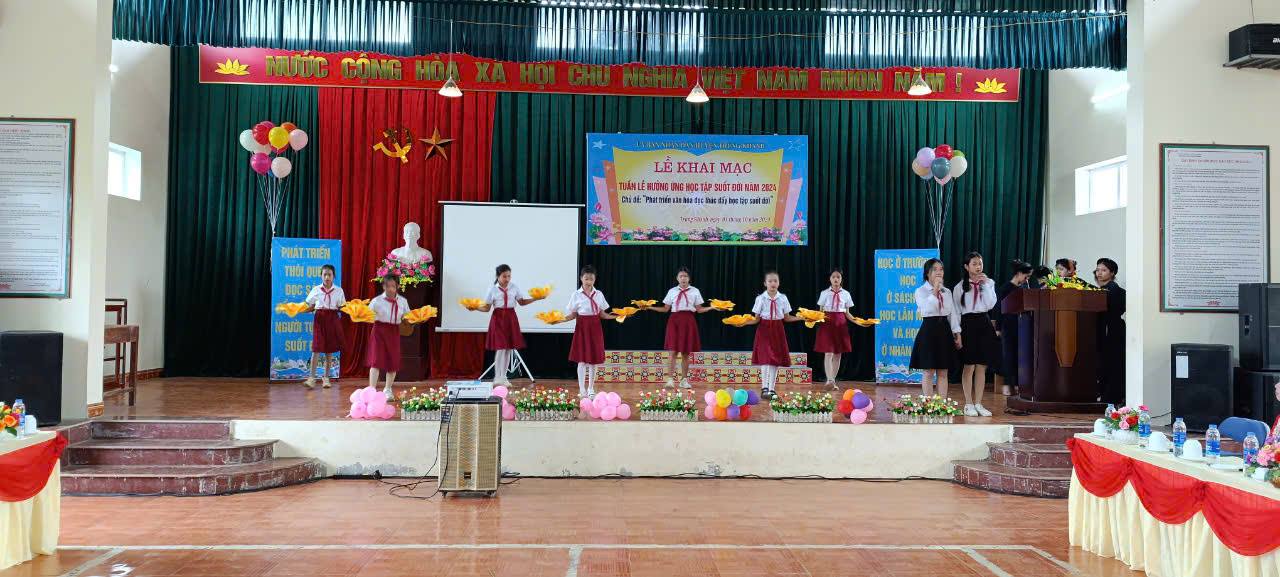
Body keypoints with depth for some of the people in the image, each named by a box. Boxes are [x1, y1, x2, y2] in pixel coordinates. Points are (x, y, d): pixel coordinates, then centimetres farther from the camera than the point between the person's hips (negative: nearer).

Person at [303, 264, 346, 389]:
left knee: (330, 349, 6)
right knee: (316, 348, -8)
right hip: (319, 319, -1)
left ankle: (326, 377, 17)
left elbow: (342, 308, 4)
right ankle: (311, 378, -7)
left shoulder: (339, 291, 2)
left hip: (333, 320, 1)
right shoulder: (316, 289, 2)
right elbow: (310, 307, 6)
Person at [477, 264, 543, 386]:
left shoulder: (514, 287, 4)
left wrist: (535, 298, -2)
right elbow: (487, 307, -2)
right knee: (500, 348, -8)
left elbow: (522, 302, 10)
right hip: (498, 319, -3)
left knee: (509, 348, 5)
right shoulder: (492, 289, -3)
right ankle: (497, 378, 4)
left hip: (511, 319, 3)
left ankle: (503, 377, 16)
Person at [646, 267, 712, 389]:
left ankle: (684, 380, 14)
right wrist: (650, 307, -2)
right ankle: (670, 379, -9)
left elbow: (699, 309, 5)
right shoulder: (672, 291, 6)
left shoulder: (695, 291, 5)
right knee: (673, 351, -9)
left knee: (686, 352, 5)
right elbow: (665, 309, 7)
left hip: (688, 321, 0)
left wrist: (712, 307, -9)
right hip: (674, 320, 0)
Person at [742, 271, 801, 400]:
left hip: (777, 331, 2)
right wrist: (744, 322, -18)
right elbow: (757, 319, -3)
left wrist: (802, 318, -3)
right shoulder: (760, 298, -5)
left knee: (776, 360, 4)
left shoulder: (783, 298, 1)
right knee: (765, 359, -11)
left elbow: (786, 318, 6)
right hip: (764, 329, -2)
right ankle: (764, 388, -5)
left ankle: (772, 389, 12)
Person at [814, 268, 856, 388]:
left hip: (840, 324, 3)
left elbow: (847, 313, 9)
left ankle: (833, 380, 16)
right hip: (827, 324, -3)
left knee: (838, 354, 6)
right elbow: (820, 311, 4)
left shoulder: (846, 294, 5)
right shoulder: (824, 293, 1)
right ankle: (829, 380, -20)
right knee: (828, 353, -12)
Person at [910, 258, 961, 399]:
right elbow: (927, 308, -21)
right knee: (929, 373, 0)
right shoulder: (921, 291, -4)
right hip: (929, 330, -5)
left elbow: (953, 313, 11)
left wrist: (957, 334, 5)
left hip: (944, 331, 5)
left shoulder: (947, 291, 11)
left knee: (943, 373, 7)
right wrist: (935, 289, -18)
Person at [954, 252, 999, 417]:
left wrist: (985, 285, -8)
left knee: (982, 367, 5)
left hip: (984, 324, 3)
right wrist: (957, 332, -4)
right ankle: (968, 404, 6)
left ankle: (978, 404, 13)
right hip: (968, 324, -3)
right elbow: (956, 311, 2)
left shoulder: (989, 283, 9)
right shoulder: (960, 286, 2)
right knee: (969, 366, -2)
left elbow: (991, 305, -5)